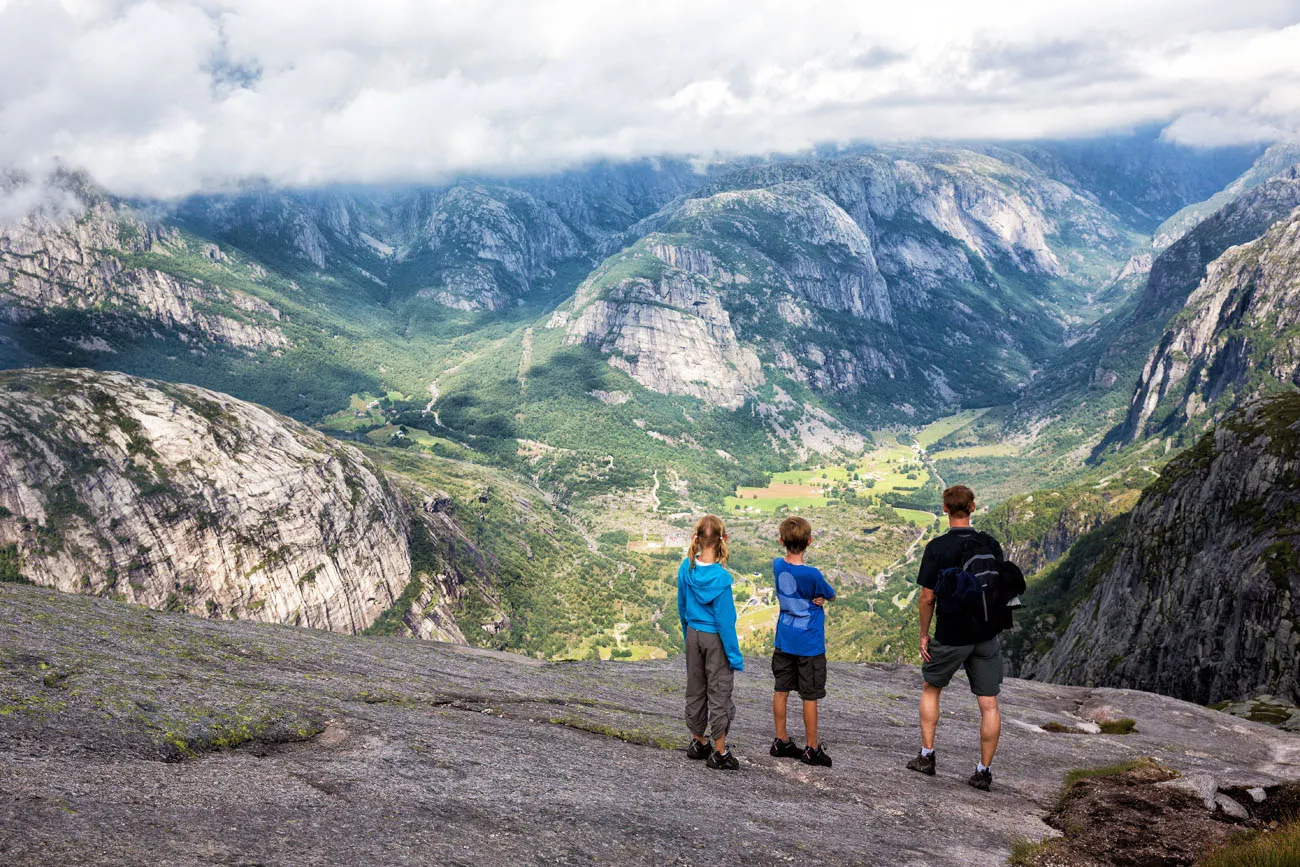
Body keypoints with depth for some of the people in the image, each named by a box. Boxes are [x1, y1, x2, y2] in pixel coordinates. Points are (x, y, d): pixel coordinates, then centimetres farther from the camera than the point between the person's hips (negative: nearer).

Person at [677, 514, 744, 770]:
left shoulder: (686, 567, -7)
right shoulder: (720, 577, -23)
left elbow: (682, 606, 5)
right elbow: (725, 620, -19)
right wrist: (735, 656, -10)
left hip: (693, 635, 6)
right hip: (715, 638, -5)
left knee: (695, 690, 18)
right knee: (719, 693, 5)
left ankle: (698, 742, 31)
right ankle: (719, 753, 13)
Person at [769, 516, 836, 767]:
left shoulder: (777, 565, -5)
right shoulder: (812, 575, -22)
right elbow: (831, 595, -5)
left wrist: (815, 597, -7)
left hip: (784, 641, 6)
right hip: (809, 644, -6)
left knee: (781, 690, 14)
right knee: (810, 697, 5)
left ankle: (781, 742, 25)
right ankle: (812, 749, 15)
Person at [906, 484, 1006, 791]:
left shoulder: (937, 547, -11)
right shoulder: (991, 545, 0)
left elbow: (927, 597, -9)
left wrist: (924, 634, 2)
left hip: (950, 637, -2)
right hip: (986, 636, 2)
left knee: (931, 689, 19)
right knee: (989, 704, 6)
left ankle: (926, 756, 21)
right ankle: (984, 771, 9)